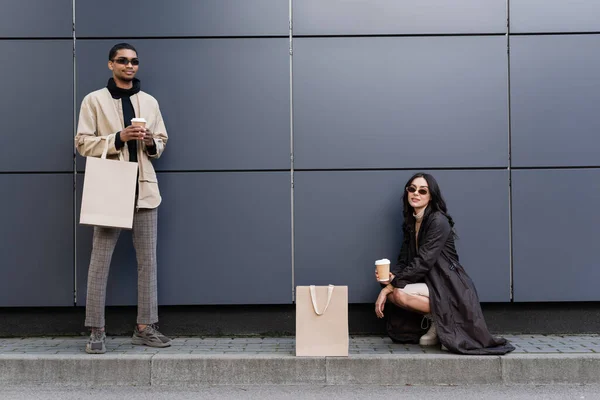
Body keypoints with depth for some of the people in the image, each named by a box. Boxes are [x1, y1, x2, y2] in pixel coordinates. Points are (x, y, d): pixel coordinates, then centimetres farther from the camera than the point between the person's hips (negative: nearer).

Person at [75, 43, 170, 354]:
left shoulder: (149, 102, 13)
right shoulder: (94, 100, 3)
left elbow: (162, 141, 18)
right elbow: (83, 143, -3)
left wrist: (152, 143, -6)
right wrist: (118, 138, -16)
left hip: (144, 188, 4)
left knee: (147, 260, 4)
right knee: (100, 261, -3)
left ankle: (145, 327, 13)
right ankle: (96, 331, 4)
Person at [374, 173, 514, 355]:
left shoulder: (438, 221, -14)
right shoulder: (411, 222, 11)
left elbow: (423, 262, -21)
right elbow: (404, 261, 5)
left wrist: (394, 281, -16)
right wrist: (388, 281, -14)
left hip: (450, 288, -8)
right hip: (431, 284, 8)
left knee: (399, 293, -25)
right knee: (391, 292, -13)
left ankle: (444, 318, -5)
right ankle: (436, 325, 2)